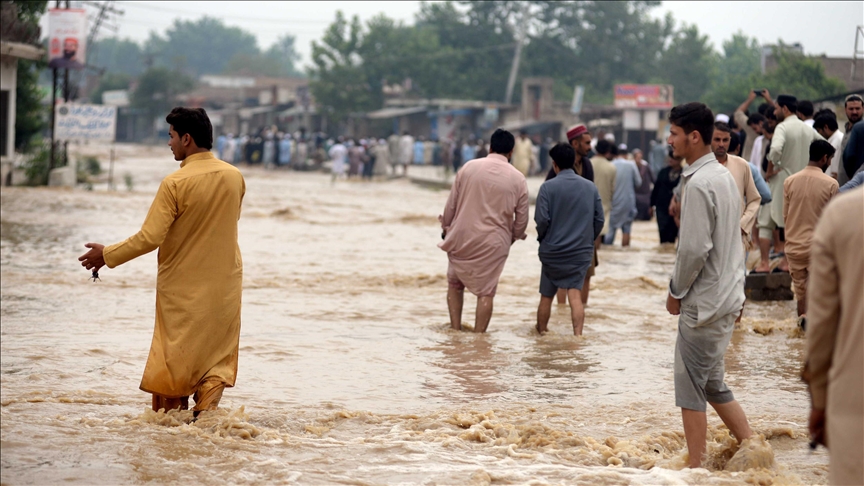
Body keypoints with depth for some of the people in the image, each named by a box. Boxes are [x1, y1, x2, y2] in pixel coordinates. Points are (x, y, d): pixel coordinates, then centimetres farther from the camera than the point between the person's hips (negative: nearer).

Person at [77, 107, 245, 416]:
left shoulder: (175, 183, -19)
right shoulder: (235, 177, -2)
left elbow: (149, 238, -20)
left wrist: (107, 255, -8)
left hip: (182, 284, -4)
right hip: (224, 282, 4)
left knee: (174, 352, 10)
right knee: (217, 355, 11)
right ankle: (207, 410, -4)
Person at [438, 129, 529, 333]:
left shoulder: (468, 167, -2)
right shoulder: (518, 179, -3)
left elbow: (451, 205, 2)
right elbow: (522, 219, 3)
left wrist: (446, 227, 18)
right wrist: (514, 236, 22)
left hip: (462, 237, 1)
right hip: (494, 243, -1)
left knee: (455, 283, 18)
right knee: (486, 291, 5)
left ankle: (456, 330, 15)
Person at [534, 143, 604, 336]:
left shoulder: (548, 187, -9)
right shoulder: (590, 187, 2)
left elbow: (542, 219, -14)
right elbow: (599, 220, 4)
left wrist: (542, 239, 5)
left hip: (552, 251, -2)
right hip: (581, 251, 2)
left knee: (546, 296, 12)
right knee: (575, 294, -3)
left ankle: (541, 334, 24)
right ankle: (578, 335, -16)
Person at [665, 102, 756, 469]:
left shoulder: (699, 184, -19)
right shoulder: (724, 176, 12)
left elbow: (695, 248, -23)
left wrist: (676, 291, -9)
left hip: (703, 302, -10)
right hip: (726, 297, 10)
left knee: (691, 388, -1)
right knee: (712, 384, 17)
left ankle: (695, 468, 4)